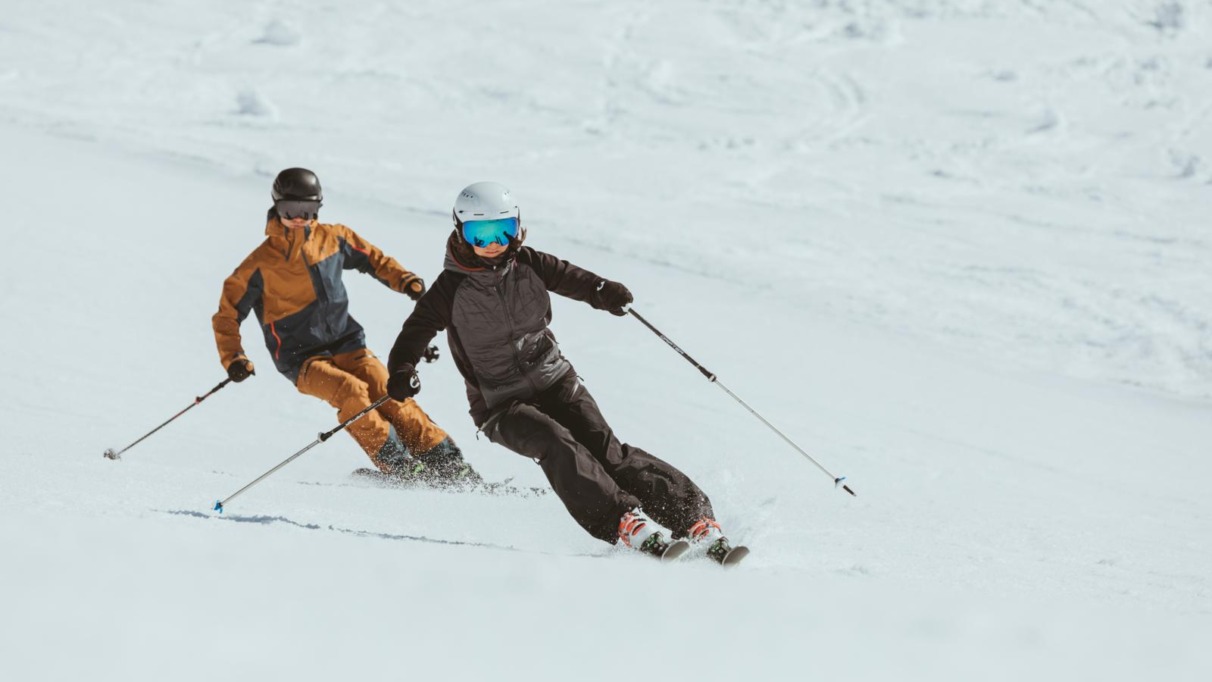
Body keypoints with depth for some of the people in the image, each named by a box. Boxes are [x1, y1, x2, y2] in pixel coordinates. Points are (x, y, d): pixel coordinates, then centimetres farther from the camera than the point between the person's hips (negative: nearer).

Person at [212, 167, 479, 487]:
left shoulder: (333, 238, 2)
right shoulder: (260, 264, -8)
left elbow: (372, 258, 18)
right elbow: (227, 313, -1)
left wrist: (404, 281, 1)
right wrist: (233, 359, -14)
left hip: (346, 343, 3)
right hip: (301, 358, -3)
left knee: (389, 392, -19)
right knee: (350, 391, -30)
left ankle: (448, 464, -16)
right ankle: (399, 467, -25)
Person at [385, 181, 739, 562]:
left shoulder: (528, 265, 1)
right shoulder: (450, 291, -7)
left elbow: (572, 279, -7)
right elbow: (413, 335, -11)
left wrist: (604, 292, -31)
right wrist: (401, 372, -33)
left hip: (556, 383, 2)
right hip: (500, 405, -2)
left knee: (604, 449, -17)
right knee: (555, 445, -30)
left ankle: (696, 520, -25)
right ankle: (627, 524, -42)